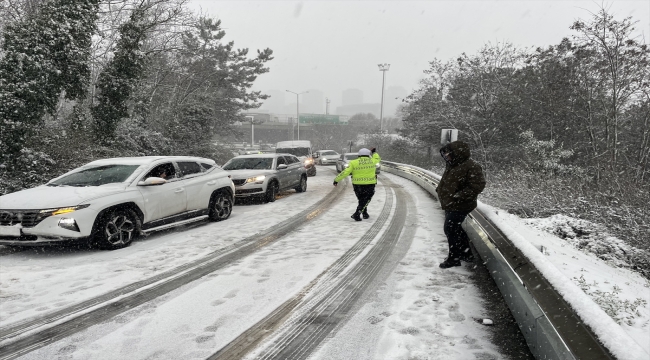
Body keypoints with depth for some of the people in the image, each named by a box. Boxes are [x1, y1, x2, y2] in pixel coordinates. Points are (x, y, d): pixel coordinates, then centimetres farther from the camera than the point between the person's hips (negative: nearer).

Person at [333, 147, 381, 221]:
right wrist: (374, 152, 40)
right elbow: (377, 159, 23)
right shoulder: (372, 161, 0)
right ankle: (357, 214, -7)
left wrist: (336, 180, -3)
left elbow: (345, 172, -10)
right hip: (369, 185, -1)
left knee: (362, 200, 21)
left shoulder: (354, 163, -5)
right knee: (365, 201, 8)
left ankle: (365, 214, 31)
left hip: (357, 185, 1)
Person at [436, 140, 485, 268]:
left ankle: (454, 258, 10)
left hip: (459, 206, -9)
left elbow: (477, 186, -24)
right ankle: (466, 254, 36)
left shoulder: (472, 167, -18)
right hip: (450, 205, 10)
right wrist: (440, 191, 7)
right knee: (456, 229, 19)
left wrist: (458, 196, -27)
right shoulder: (451, 166, 10)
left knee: (450, 229, -5)